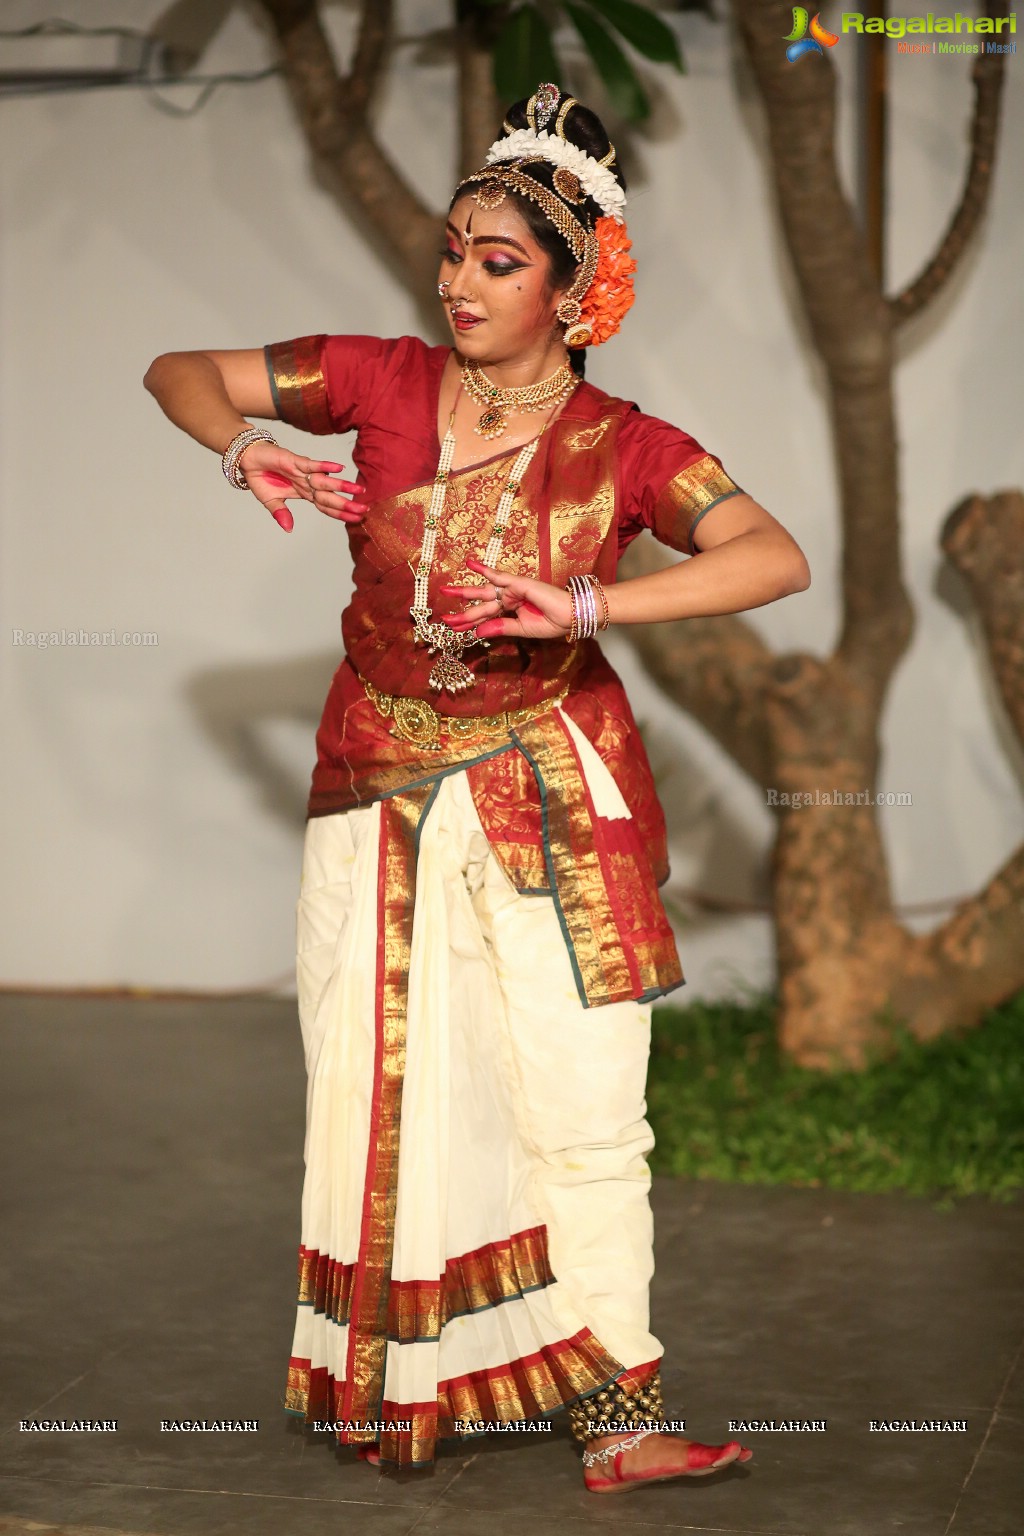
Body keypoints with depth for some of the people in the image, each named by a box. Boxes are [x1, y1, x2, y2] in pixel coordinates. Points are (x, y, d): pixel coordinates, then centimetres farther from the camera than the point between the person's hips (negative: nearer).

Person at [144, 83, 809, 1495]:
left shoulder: (623, 447, -7)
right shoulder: (385, 381, -1)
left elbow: (778, 559, -21)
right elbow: (178, 371, 6)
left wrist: (588, 604, -30)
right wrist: (248, 450, -15)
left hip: (551, 795, -2)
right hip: (378, 792, 2)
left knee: (581, 1106, -2)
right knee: (383, 1096, 7)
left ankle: (616, 1416, 6)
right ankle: (400, 1390, 22)